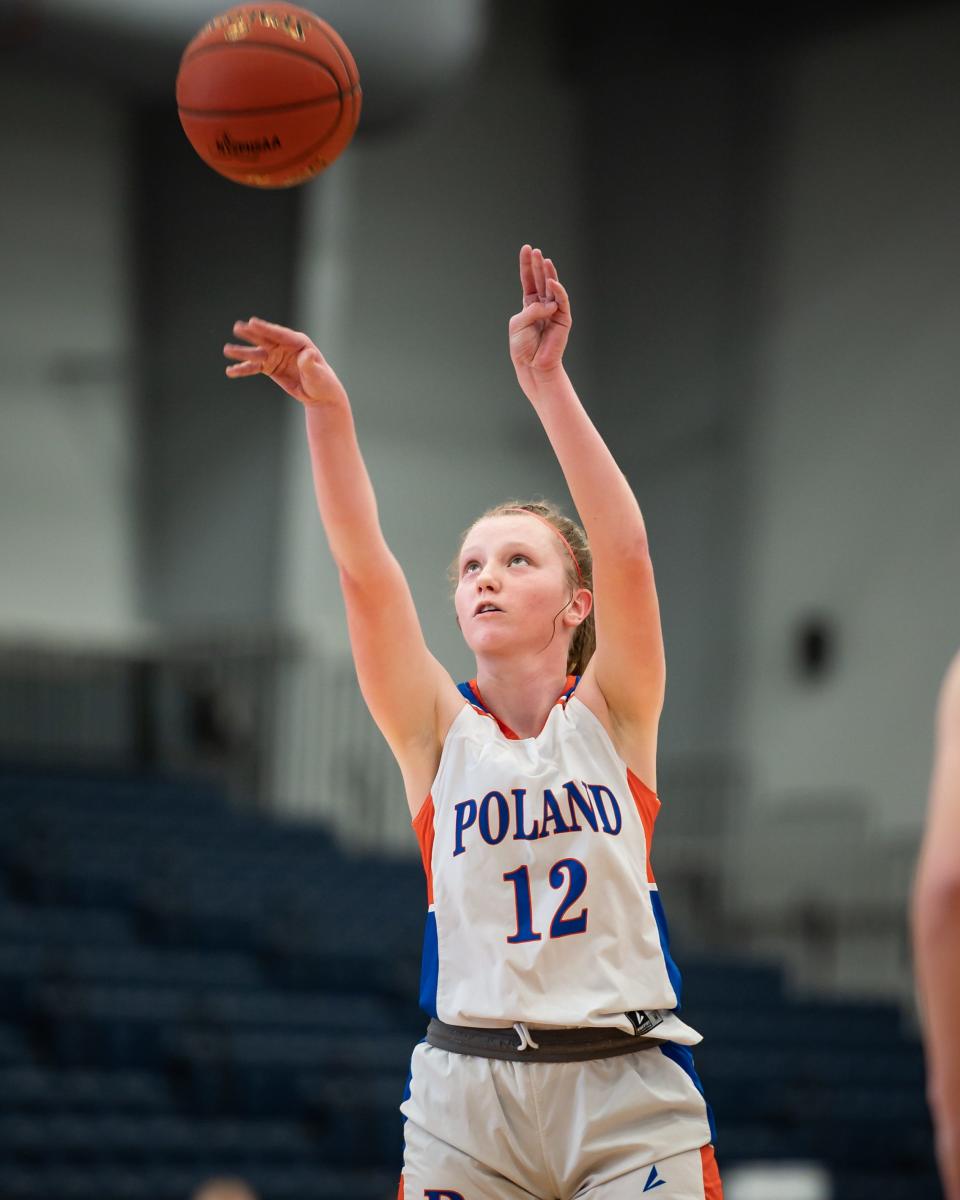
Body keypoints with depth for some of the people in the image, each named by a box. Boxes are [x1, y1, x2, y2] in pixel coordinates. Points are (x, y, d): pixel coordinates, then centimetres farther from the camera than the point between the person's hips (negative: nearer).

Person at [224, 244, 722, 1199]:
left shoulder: (611, 716, 4)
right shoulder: (437, 729, 5)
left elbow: (626, 554, -10)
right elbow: (366, 574, -8)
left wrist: (546, 380, -19)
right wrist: (326, 410, -21)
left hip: (627, 1094, -1)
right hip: (467, 1094, 1)